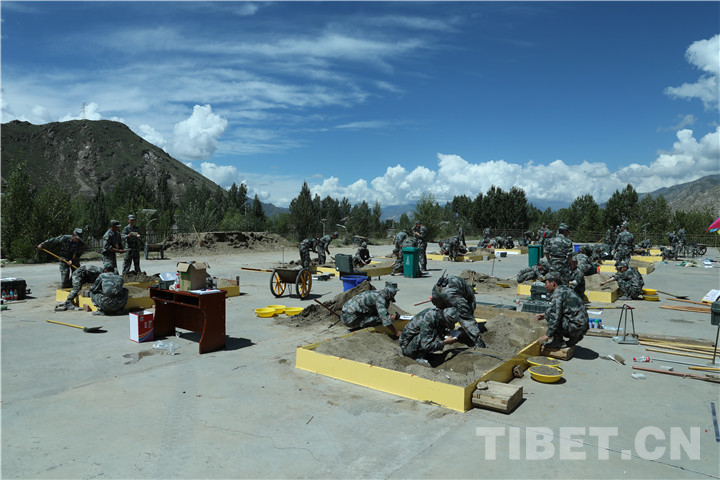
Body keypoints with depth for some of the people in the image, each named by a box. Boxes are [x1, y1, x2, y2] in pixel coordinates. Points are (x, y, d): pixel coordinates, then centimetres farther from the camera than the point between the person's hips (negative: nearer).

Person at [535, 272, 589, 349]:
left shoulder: (558, 292, -13)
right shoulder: (565, 289, 17)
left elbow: (556, 316, -18)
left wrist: (548, 335, -14)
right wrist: (545, 316, 23)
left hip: (575, 327, -10)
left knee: (549, 311, -8)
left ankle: (558, 341, -6)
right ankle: (575, 337, 14)